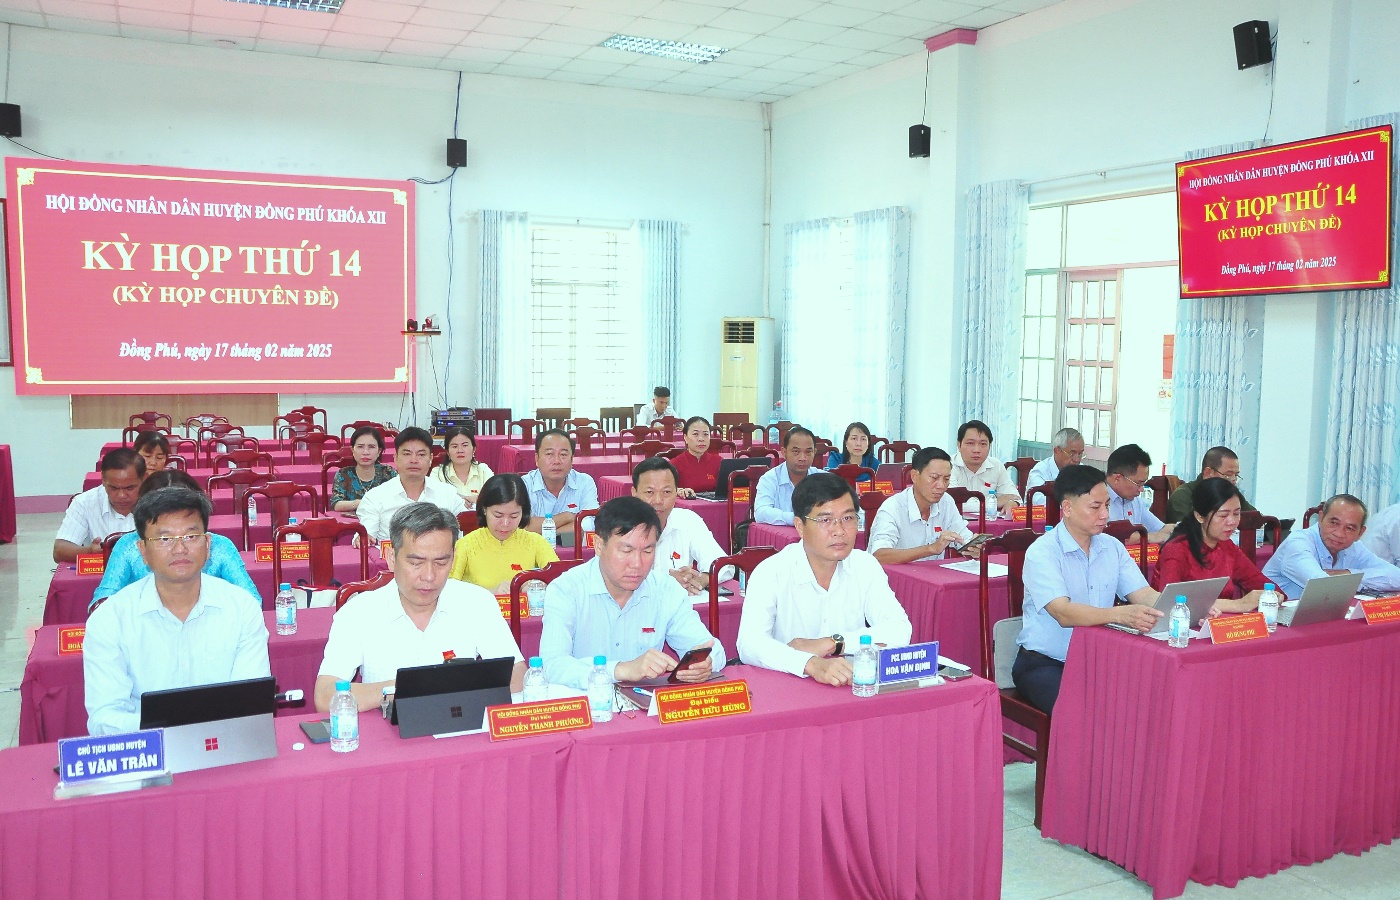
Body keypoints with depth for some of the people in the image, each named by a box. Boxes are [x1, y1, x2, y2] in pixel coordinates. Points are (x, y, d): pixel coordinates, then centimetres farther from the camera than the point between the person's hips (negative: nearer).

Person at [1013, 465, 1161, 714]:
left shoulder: (1113, 547, 8)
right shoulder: (1042, 552, -13)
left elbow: (1144, 594, 0)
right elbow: (1064, 613, -25)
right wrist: (1120, 615, -40)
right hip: (1044, 663, -6)